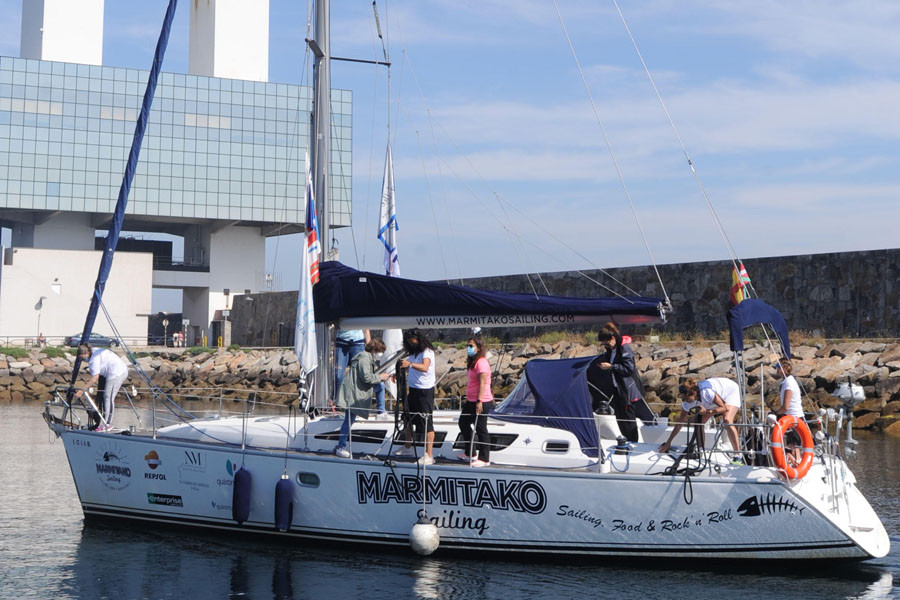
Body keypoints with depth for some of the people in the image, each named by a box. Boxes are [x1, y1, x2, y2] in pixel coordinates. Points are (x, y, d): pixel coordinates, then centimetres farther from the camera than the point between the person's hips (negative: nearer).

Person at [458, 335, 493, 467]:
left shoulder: (481, 362, -17)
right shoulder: (472, 362, 14)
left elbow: (483, 383, -22)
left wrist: (479, 401, -26)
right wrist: (468, 399, 26)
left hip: (481, 402, -11)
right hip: (471, 401, 11)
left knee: (480, 429, -3)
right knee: (463, 423, 20)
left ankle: (484, 459, 6)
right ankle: (469, 454, 32)